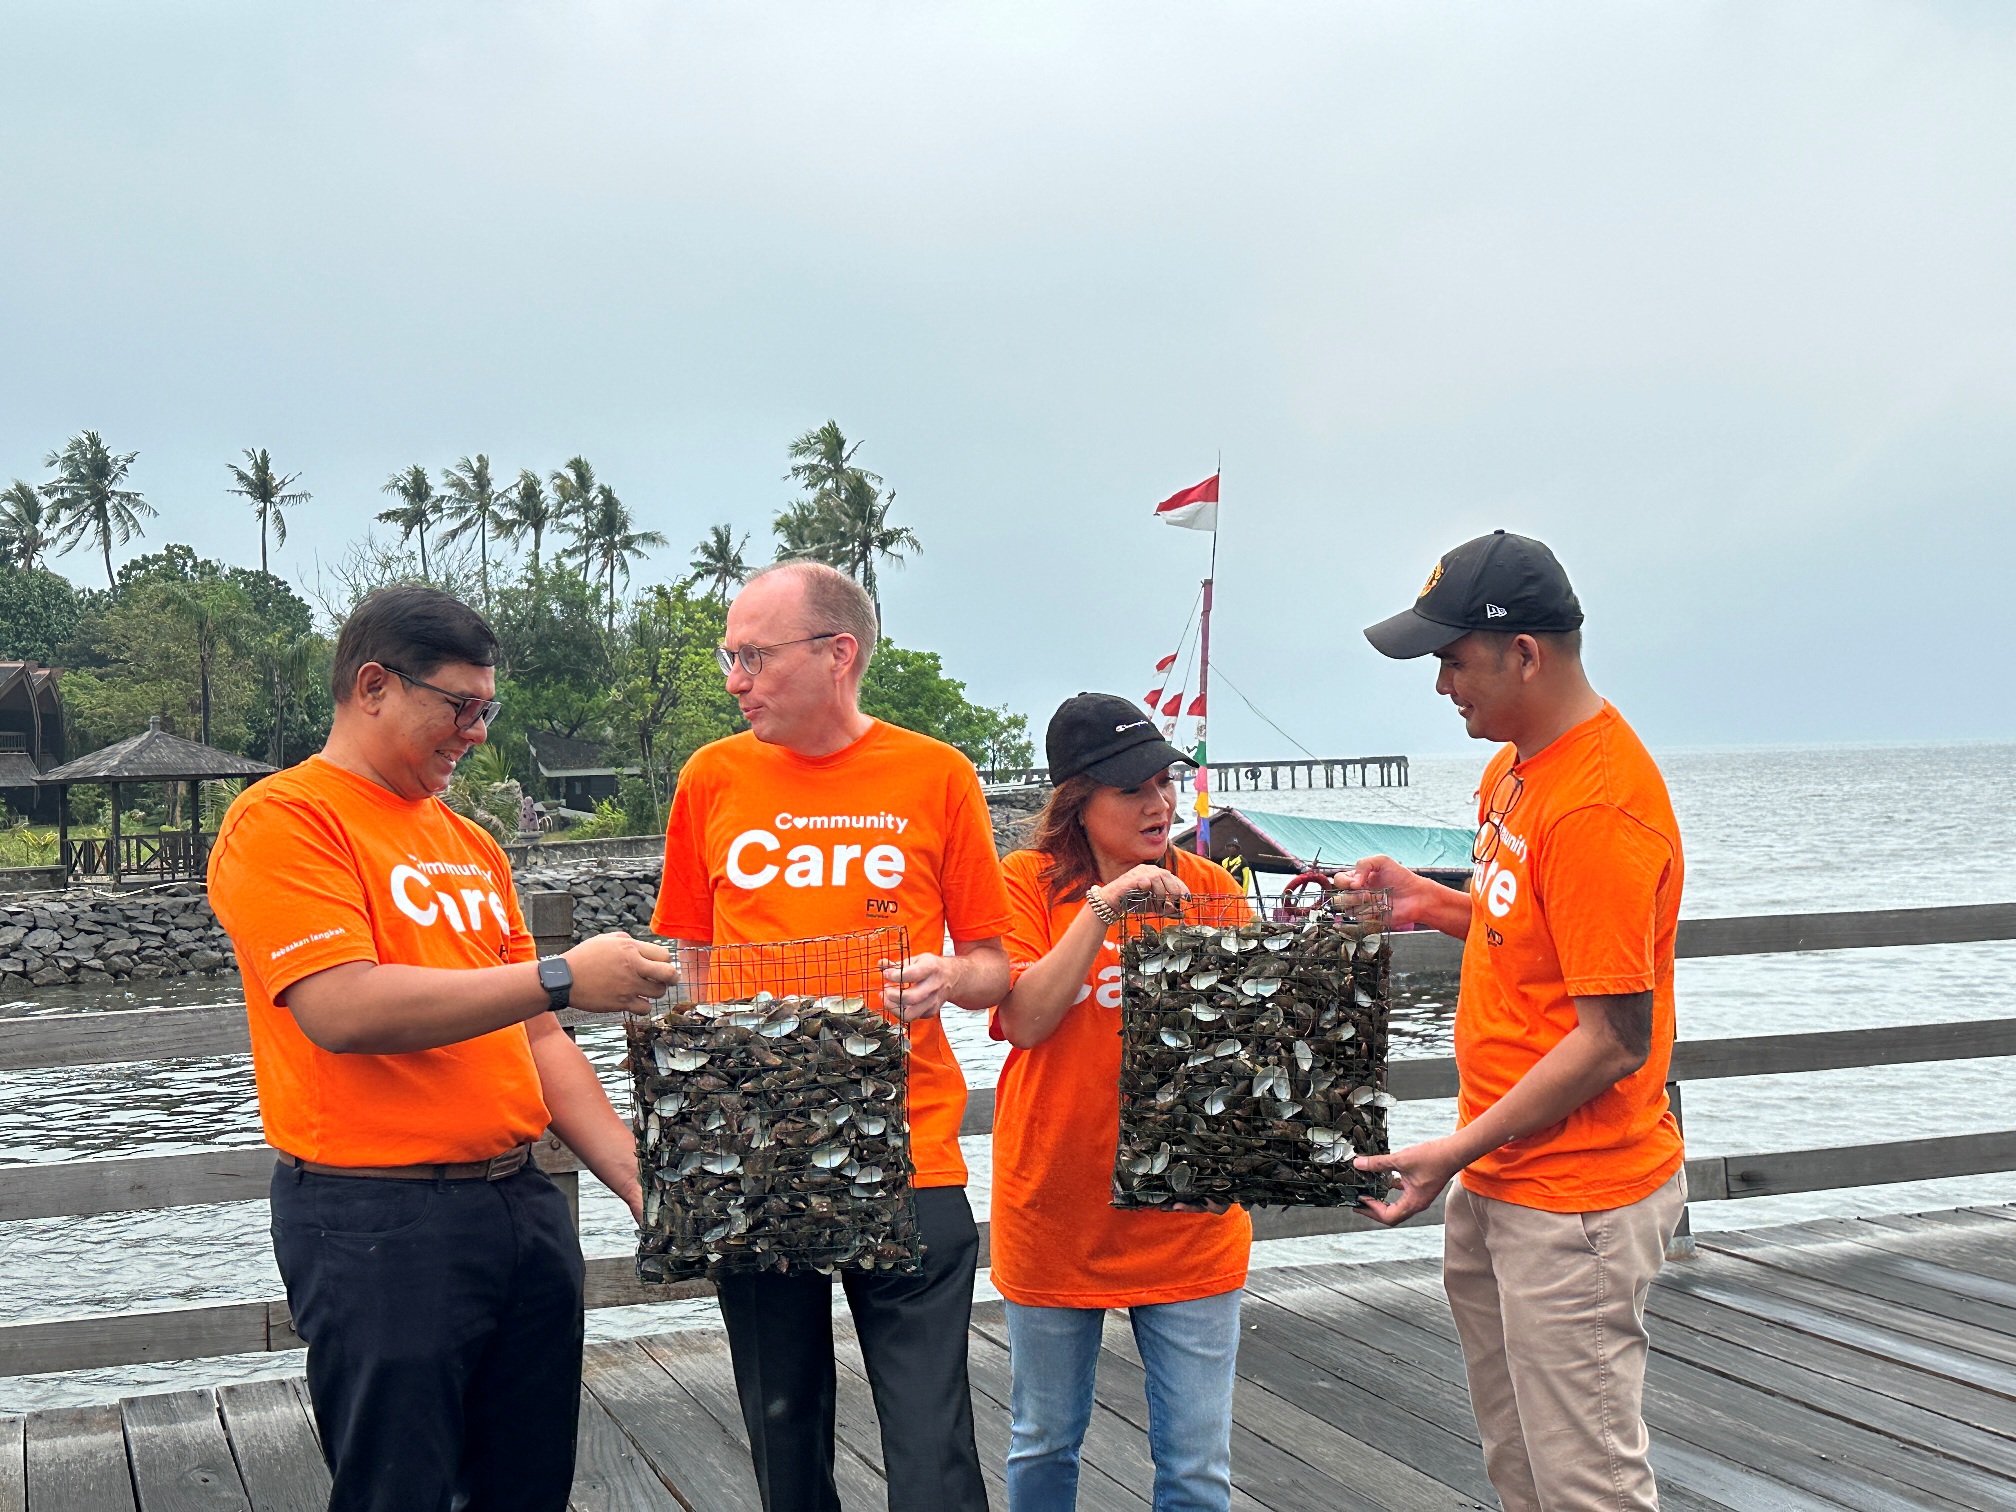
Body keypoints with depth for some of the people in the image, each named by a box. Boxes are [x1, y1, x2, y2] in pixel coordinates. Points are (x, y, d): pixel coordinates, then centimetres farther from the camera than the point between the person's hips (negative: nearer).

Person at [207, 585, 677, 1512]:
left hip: (525, 1206, 7)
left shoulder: (472, 846, 16)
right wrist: (559, 978, -19)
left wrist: (636, 1177, 8)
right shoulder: (283, 820, -7)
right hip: (377, 1219, -7)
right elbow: (342, 1010, -20)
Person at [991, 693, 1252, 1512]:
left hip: (1188, 1220, 1)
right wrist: (1105, 905, -22)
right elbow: (1025, 1019, -16)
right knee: (1043, 1445, 16)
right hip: (1056, 1209, -1)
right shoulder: (1027, 882, -3)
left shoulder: (1210, 888, 2)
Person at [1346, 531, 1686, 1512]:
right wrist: (1436, 905, 6)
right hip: (1498, 1184, 10)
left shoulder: (1599, 808, -22)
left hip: (1574, 1208, -10)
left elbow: (1614, 1039, -23)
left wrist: (1456, 1152, -19)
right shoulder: (1515, 766, 9)